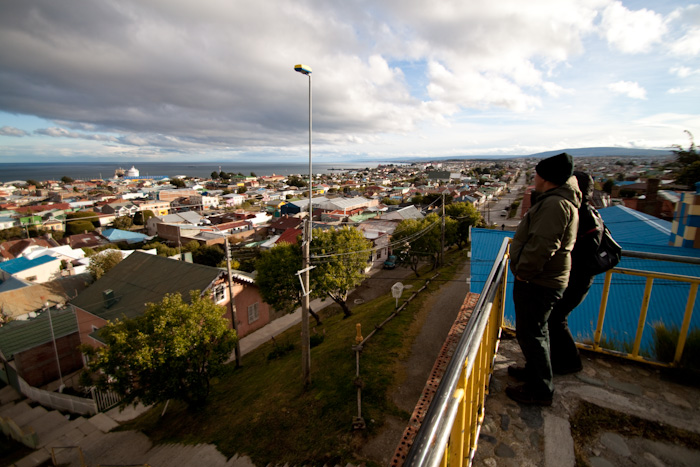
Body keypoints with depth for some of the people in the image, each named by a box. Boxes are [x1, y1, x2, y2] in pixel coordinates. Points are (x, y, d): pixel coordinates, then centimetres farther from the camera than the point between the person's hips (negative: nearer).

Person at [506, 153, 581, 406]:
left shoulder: (555, 204, -22)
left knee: (530, 333, 2)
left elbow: (542, 245, -29)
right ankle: (534, 370, 41)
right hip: (541, 280, 11)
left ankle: (540, 390, 17)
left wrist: (523, 271, -19)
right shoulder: (561, 199, 13)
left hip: (537, 283, -11)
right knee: (536, 330, 23)